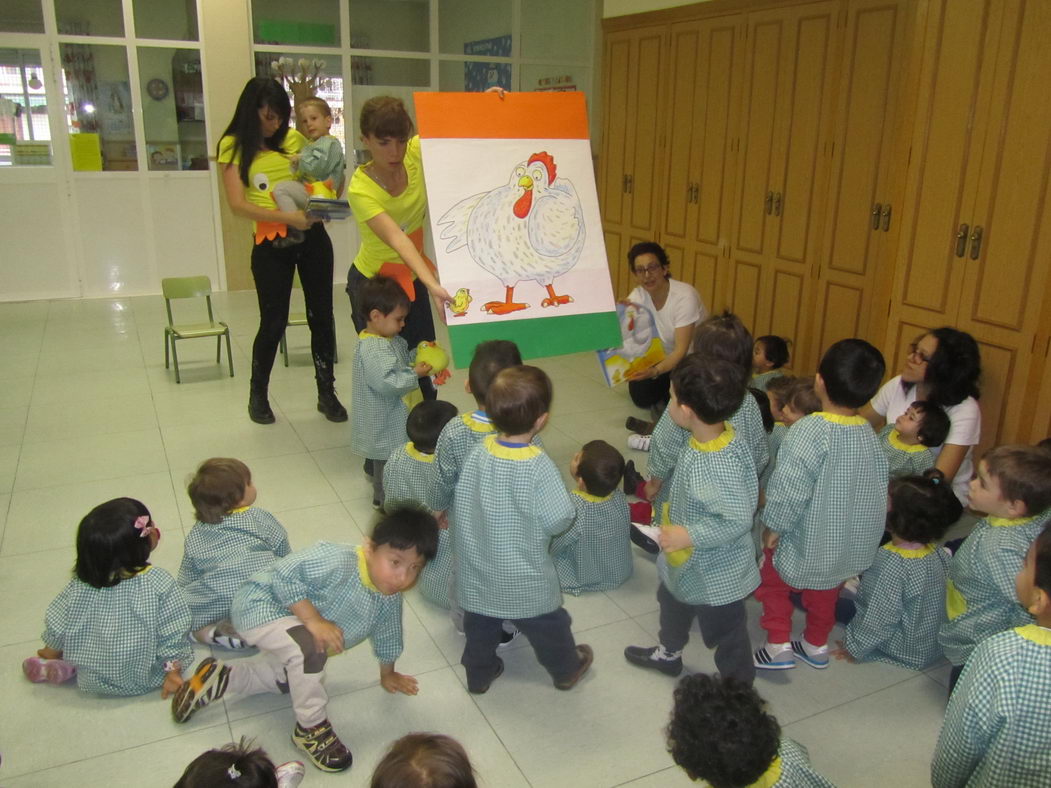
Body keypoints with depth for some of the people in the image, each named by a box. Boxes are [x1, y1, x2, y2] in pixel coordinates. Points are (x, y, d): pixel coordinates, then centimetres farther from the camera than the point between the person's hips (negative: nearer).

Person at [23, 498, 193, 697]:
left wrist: (50, 653, 19)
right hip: (147, 681, -5)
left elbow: (58, 628, -1)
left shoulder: (80, 586, -17)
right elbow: (173, 635, -18)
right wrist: (173, 670, -2)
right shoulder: (159, 584, -26)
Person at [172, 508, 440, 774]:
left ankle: (221, 677, 45)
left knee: (287, 679, 30)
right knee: (309, 647, -35)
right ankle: (311, 727, -11)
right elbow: (284, 574, -40)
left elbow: (387, 637, 6)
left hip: (295, 622, 9)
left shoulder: (390, 600, -12)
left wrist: (388, 675, 20)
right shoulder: (337, 561, -40)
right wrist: (314, 619, -41)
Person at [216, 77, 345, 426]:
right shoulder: (233, 146, -2)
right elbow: (237, 204, -11)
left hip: (312, 236, 3)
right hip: (270, 242, -3)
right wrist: (287, 217, -22)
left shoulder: (294, 139, 6)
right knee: (273, 322, 4)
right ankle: (258, 394, 27)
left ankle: (327, 393, 21)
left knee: (321, 315, 6)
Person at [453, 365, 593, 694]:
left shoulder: (478, 452, -15)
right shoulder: (539, 467, -30)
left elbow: (461, 503, -3)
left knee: (480, 628, 26)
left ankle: (479, 673, 46)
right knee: (547, 628, 23)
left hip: (478, 572, 4)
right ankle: (567, 669, 45)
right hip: (525, 580, -4)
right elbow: (558, 520, -23)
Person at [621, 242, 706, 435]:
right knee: (640, 394, -13)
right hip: (663, 356, 5)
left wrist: (655, 371, -48)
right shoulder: (637, 296, -12)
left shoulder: (685, 296, -29)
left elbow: (681, 350, -32)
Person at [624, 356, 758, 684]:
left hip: (717, 573, -9)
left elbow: (739, 520, -32)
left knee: (725, 632, 15)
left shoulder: (722, 465, -39)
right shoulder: (703, 439, -12)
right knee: (672, 601, 33)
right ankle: (668, 653, 60)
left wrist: (690, 535, -28)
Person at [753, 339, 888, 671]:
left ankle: (779, 645, 17)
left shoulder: (808, 432, -29)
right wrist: (862, 528, 16)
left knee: (773, 581, 18)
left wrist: (773, 526, -13)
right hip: (847, 541, 6)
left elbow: (789, 488, -28)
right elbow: (879, 488, 2)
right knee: (825, 592, 27)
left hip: (805, 537, -6)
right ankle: (817, 645, 42)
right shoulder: (869, 435, -9)